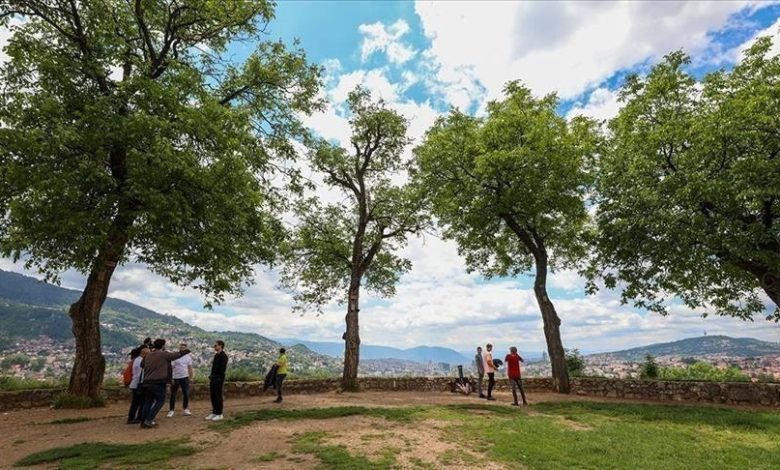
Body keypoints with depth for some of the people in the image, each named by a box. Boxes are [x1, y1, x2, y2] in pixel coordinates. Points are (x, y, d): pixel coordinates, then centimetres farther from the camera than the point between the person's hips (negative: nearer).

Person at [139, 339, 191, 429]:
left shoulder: (148, 355, 9)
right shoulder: (164, 355, -8)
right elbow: (177, 354, 0)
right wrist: (187, 350, 14)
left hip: (147, 382, 6)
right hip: (158, 382, -6)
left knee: (148, 402, 17)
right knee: (160, 401, 7)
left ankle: (143, 421, 17)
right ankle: (149, 420, 1)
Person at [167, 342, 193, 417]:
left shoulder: (188, 356, 4)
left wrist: (191, 378, 7)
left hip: (185, 378, 3)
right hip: (175, 378, -3)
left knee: (186, 394, 3)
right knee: (173, 395, 6)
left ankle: (186, 410, 13)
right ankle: (171, 410, 18)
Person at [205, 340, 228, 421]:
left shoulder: (223, 356, -14)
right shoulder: (216, 355, 15)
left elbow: (223, 369, -19)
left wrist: (220, 379, -21)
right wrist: (211, 376, 13)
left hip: (218, 379, -9)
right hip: (213, 378, 9)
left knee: (218, 396, -3)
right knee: (213, 396, 12)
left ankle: (219, 414, 5)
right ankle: (214, 412, 21)